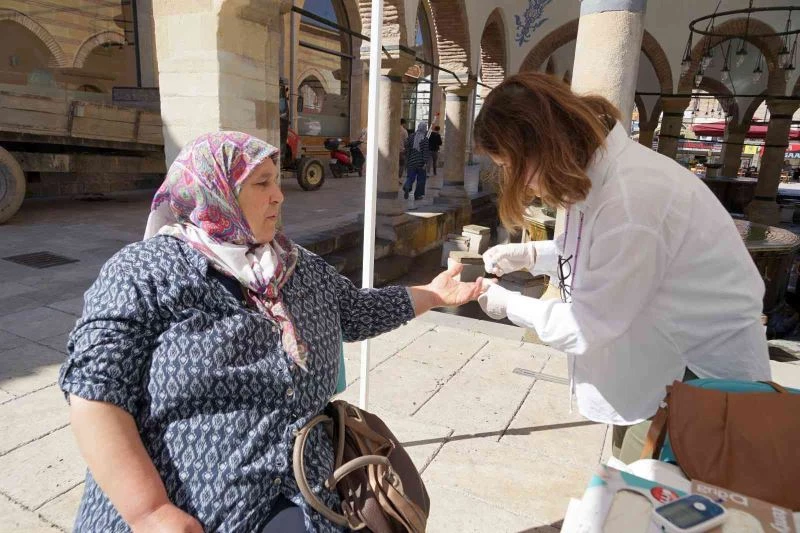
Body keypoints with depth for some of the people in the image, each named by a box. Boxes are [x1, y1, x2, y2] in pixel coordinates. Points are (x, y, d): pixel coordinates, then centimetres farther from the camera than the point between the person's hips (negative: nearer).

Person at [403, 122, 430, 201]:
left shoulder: (411, 137, 5)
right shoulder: (425, 139, -8)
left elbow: (407, 149, 6)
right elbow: (425, 151, -14)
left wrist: (407, 160, 13)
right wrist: (425, 162, -14)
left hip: (411, 161, 3)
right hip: (420, 162, -3)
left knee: (410, 177, 9)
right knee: (421, 178, 11)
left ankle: (407, 187, -21)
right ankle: (417, 195, 12)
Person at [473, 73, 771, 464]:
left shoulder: (630, 200, -34)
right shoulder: (598, 166, -4)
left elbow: (587, 325, -25)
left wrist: (508, 305, -11)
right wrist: (527, 255, 0)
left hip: (704, 366, -8)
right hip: (662, 355, 9)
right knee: (628, 480, 23)